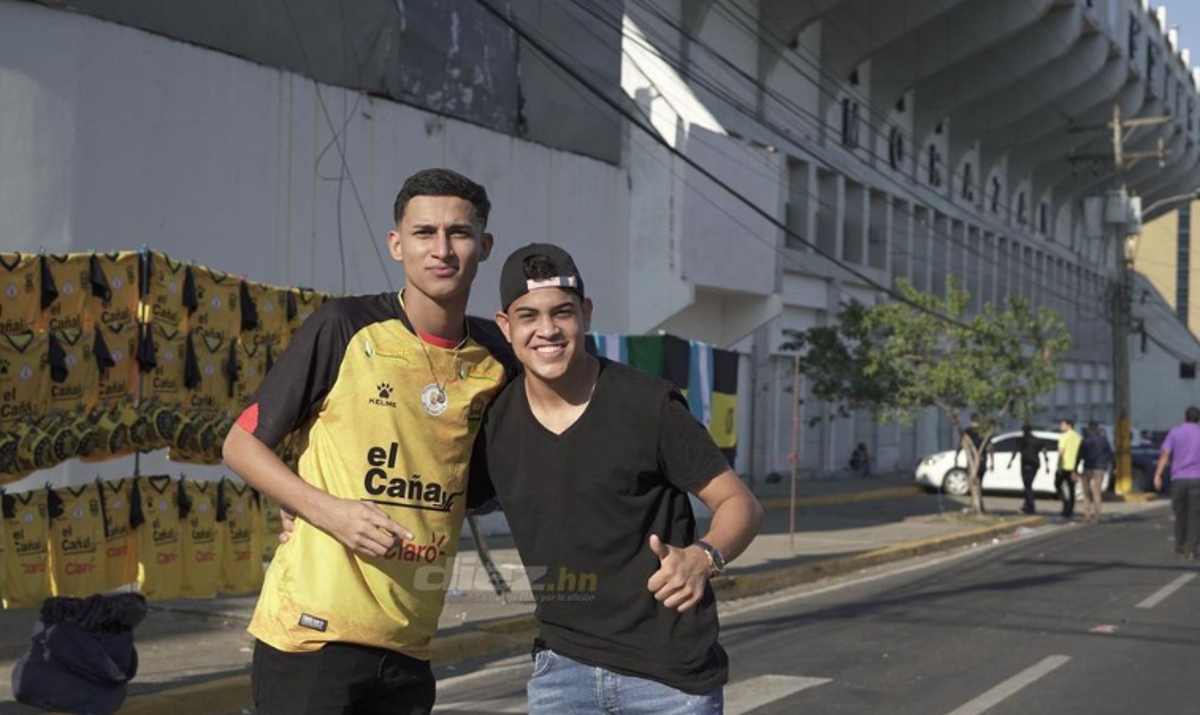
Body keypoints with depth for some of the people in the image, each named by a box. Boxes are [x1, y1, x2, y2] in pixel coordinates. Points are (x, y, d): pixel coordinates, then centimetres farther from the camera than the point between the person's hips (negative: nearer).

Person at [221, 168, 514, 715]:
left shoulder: (494, 356, 5)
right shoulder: (345, 327, -7)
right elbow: (241, 445, -3)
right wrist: (329, 510, -16)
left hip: (408, 646, 5)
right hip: (313, 630, -4)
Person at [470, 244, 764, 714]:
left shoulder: (648, 405, -11)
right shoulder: (493, 422, 0)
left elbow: (740, 503, -9)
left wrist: (703, 558, -28)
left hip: (670, 674, -3)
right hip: (563, 666, 3)